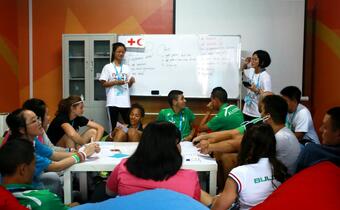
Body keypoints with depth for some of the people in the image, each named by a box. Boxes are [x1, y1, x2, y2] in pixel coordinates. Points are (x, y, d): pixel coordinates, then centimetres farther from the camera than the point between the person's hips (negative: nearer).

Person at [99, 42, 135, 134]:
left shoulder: (126, 67, 12)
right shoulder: (108, 67, 0)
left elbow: (128, 85, 13)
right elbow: (103, 84, -3)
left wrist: (131, 81, -8)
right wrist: (116, 82, -16)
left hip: (125, 102, 3)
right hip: (113, 102, -3)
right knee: (113, 126, 2)